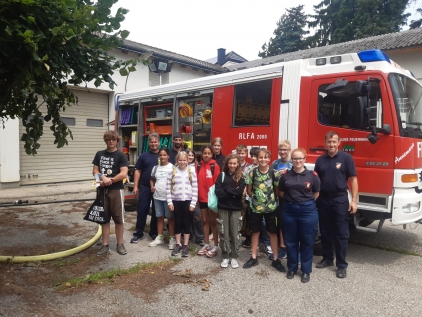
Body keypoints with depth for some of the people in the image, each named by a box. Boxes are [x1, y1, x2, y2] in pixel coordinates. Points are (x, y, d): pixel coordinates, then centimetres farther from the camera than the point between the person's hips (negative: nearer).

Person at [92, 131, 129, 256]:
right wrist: (103, 177, -12)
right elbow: (95, 170, 7)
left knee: (118, 218, 4)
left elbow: (124, 174, -13)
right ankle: (105, 245, 20)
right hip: (102, 190, 4)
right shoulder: (99, 154, 9)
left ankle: (120, 244, 17)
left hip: (116, 190, -4)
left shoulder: (120, 155, -5)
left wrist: (109, 180, -14)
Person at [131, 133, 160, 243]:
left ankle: (154, 233, 24)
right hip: (145, 187, 0)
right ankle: (138, 233, 16)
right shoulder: (144, 156, 3)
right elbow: (138, 171, 3)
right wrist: (135, 186, -3)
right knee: (142, 210, 4)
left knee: (156, 211, 10)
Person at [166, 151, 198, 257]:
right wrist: (170, 202, -3)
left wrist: (193, 203, -6)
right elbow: (168, 188, 2)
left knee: (186, 223, 7)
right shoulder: (172, 172, 1)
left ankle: (186, 245, 16)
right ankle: (178, 244, 22)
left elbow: (195, 189, -2)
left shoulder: (191, 173, -1)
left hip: (187, 201, -1)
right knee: (177, 222, 9)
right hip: (176, 201, 1)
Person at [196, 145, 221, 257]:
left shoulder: (215, 166, -9)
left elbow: (217, 183, -9)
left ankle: (216, 246, 15)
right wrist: (197, 195, 4)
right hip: (202, 198, 4)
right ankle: (206, 244, 25)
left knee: (213, 221, 5)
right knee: (205, 221, 13)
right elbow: (197, 182, 5)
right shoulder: (198, 166, 3)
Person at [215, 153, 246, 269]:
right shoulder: (222, 175, 1)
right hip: (223, 208, 0)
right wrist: (233, 192, -13)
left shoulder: (241, 176, 1)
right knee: (224, 233, 6)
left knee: (235, 233, 6)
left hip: (236, 209, 0)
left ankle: (234, 257, 19)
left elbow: (240, 191, -14)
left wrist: (226, 189, -12)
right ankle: (225, 256, 19)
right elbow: (218, 192, -9)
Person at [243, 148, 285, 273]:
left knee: (273, 233, 8)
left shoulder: (274, 173, -8)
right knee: (255, 232, 12)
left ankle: (275, 259, 20)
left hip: (271, 207, 0)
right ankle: (253, 258, 26)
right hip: (256, 207, 1)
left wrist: (271, 198, 2)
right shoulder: (252, 173, -7)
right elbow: (249, 190, 2)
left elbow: (277, 191, 1)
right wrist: (256, 197, 3)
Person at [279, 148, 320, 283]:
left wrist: (307, 202, 4)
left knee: (307, 241, 7)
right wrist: (290, 200, 4)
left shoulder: (312, 175, -4)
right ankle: (292, 268, 26)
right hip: (289, 210, 2)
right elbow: (281, 192, 10)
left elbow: (316, 193, 6)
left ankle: (306, 270, 21)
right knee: (290, 241, 10)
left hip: (308, 210, -1)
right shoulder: (285, 175, 0)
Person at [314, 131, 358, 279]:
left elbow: (353, 179, -5)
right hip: (323, 199, 4)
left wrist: (354, 200, -10)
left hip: (340, 199, -4)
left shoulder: (346, 158, -3)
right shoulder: (320, 160, 7)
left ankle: (342, 265, 11)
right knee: (325, 232, 13)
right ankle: (327, 258, 28)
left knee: (341, 233, 2)